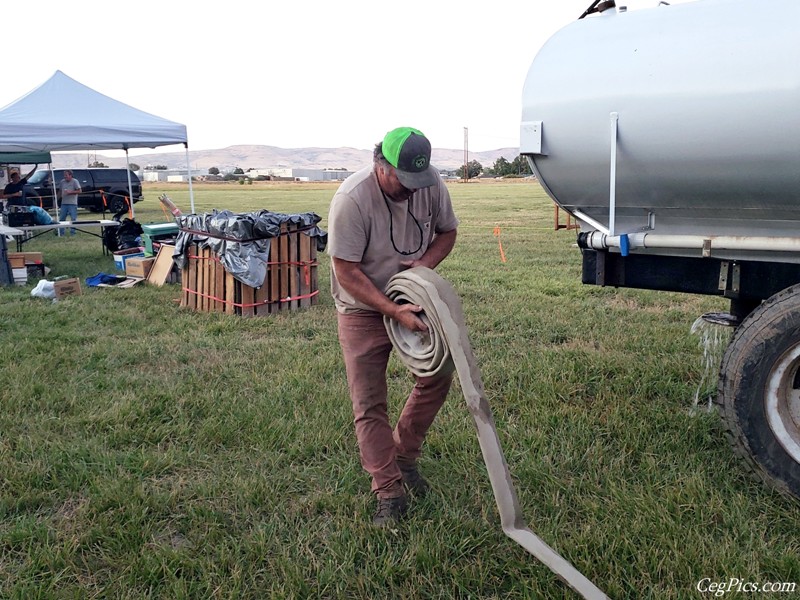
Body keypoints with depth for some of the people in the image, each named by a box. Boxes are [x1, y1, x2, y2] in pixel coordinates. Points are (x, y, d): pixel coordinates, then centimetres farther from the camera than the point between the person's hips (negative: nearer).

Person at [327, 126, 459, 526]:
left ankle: (403, 457, 27)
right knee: (369, 405, -3)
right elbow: (346, 273, -26)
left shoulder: (431, 185, -13)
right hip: (363, 309, -4)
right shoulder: (352, 198, -28)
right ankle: (390, 493, 10)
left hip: (412, 299, 5)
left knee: (438, 376, 6)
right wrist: (394, 312, -31)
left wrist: (425, 262, -16)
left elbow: (447, 231, 5)